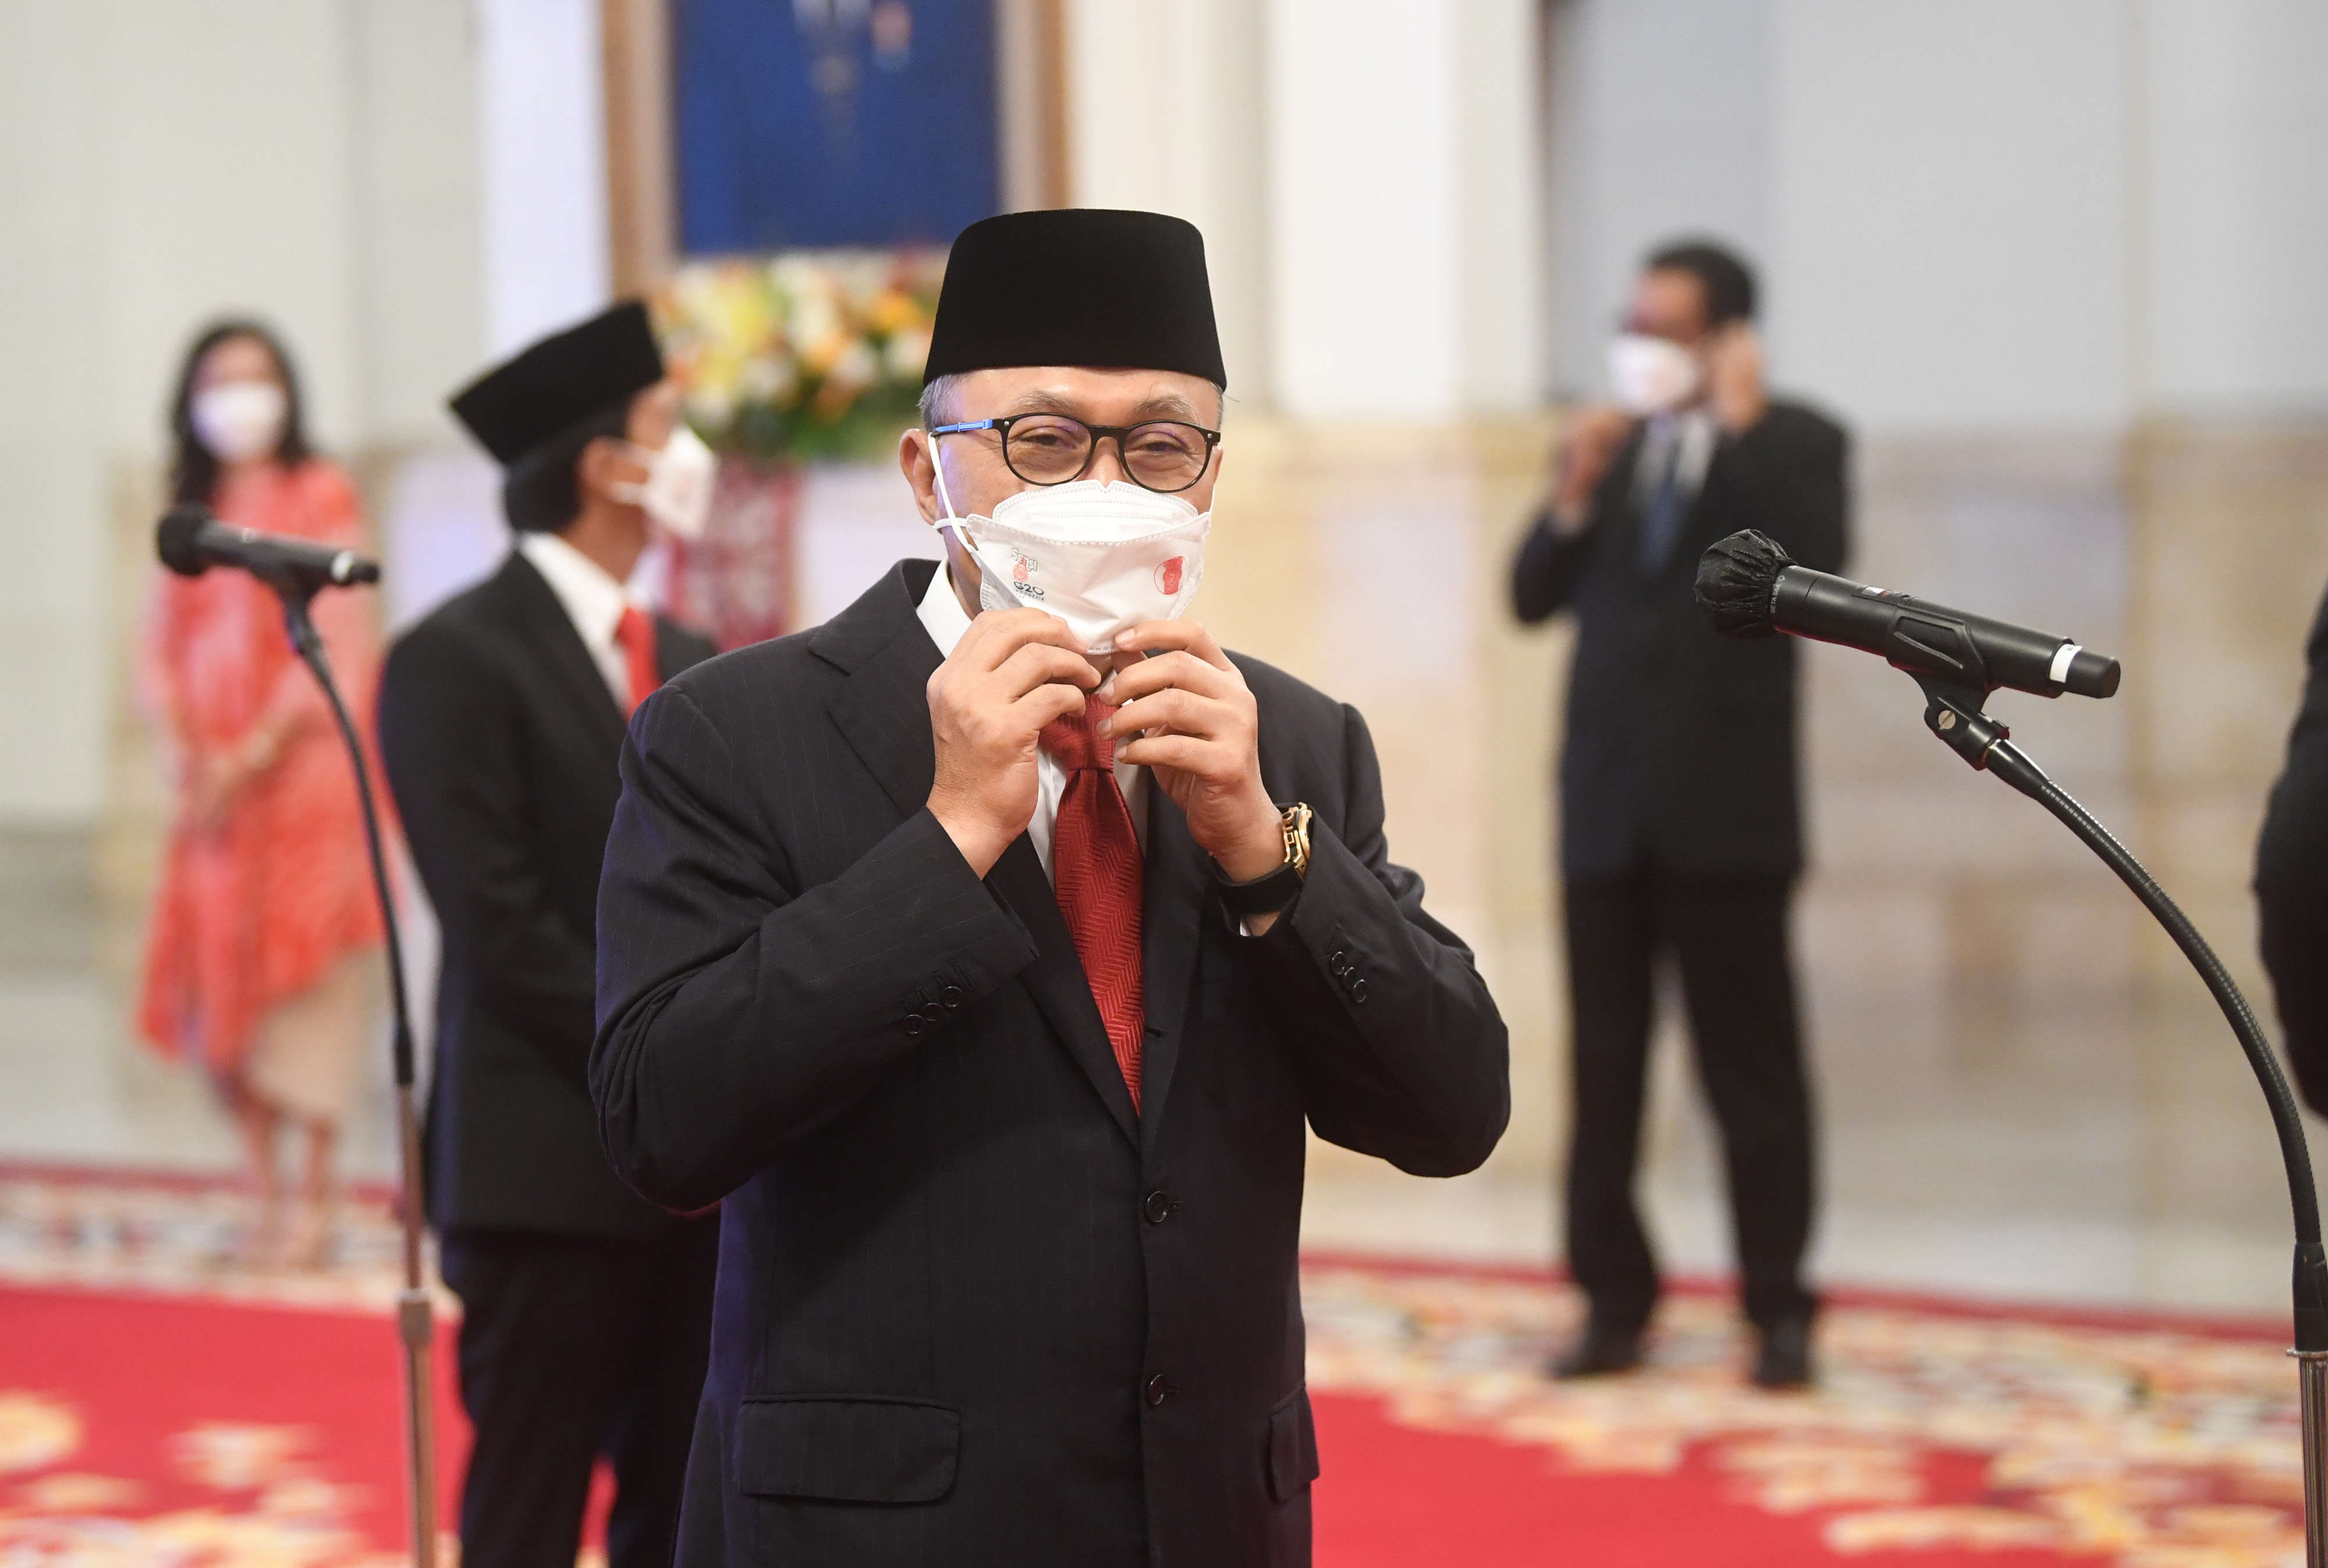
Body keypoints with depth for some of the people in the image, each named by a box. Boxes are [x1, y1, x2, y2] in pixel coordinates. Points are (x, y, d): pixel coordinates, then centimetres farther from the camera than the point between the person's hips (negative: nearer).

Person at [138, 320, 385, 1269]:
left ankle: (314, 1200, -5)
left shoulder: (321, 496, -2)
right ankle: (267, 1195, 8)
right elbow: (165, 643, 13)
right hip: (215, 782, 6)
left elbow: (338, 640, -8)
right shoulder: (192, 509, 15)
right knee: (225, 974, 3)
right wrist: (183, 743, -5)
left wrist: (259, 751, -14)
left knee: (306, 978, -9)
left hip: (303, 764, -6)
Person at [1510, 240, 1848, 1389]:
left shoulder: (1792, 446, 0)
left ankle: (1779, 1310, 7)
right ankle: (1614, 1301, 13)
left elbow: (1814, 569, -17)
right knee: (1602, 1067, 6)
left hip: (1726, 809, -4)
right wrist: (1573, 497, -8)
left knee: (1751, 1069, 0)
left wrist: (1739, 426, -15)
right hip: (1606, 808, 4)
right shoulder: (1608, 448, 12)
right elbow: (1533, 600, 8)